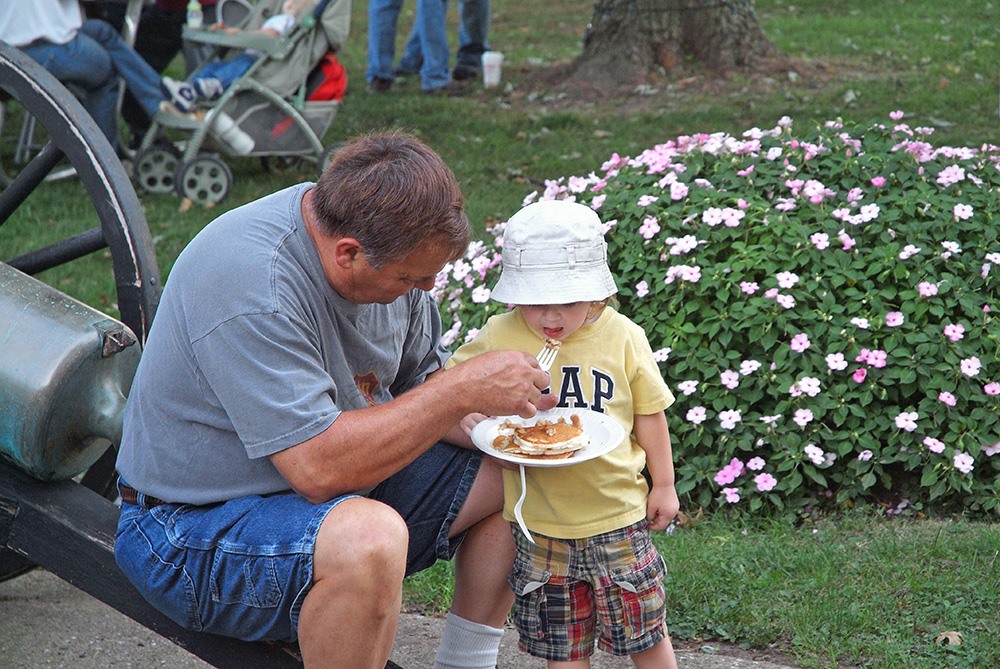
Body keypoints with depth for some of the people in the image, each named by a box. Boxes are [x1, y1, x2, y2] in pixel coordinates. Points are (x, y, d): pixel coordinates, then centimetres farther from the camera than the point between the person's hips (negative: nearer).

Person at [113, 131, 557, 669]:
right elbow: (319, 468, -34)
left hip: (336, 493, 9)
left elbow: (419, 385, 9)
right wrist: (463, 389, -29)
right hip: (195, 532, -9)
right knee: (370, 538, -37)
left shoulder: (389, 240, -4)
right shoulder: (250, 284, -30)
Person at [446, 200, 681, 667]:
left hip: (618, 515, 0)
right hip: (539, 522, 1)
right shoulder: (499, 338, -7)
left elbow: (649, 416, 4)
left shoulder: (622, 337, -6)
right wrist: (467, 413, -16)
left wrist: (664, 485, 8)